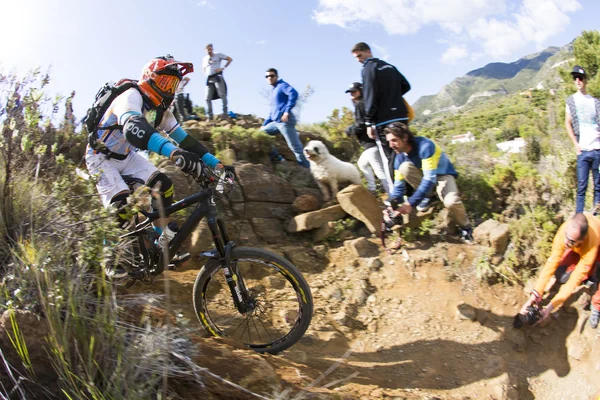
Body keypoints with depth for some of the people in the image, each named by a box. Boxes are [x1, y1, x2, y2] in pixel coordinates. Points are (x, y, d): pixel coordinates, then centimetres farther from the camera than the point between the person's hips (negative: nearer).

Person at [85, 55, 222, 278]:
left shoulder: (161, 110, -2)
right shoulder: (132, 97, -29)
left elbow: (183, 138, -2)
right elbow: (133, 128, -50)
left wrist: (215, 164, -11)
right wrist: (174, 152, -67)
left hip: (127, 156, 7)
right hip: (101, 157, -7)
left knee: (163, 185, -12)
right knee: (122, 205, -24)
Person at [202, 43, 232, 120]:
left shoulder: (218, 55, 4)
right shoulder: (204, 59, 19)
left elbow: (230, 59, 3)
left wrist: (223, 68, -3)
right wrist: (206, 74, 14)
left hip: (217, 77, -5)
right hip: (209, 79, 5)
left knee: (222, 94, -15)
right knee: (208, 98, -2)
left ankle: (225, 112, -11)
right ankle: (209, 116, 0)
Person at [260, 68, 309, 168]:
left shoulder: (282, 85, -1)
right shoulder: (272, 91, 24)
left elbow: (293, 93, -22)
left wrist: (287, 111, -26)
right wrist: (264, 124, 25)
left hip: (285, 121, -9)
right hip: (276, 122, 9)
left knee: (295, 147, -9)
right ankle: (275, 156, 10)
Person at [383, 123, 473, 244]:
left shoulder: (425, 146, -32)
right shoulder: (399, 157, -13)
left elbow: (430, 179, -37)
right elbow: (398, 185, -8)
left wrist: (410, 203, -43)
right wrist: (393, 205, -26)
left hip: (442, 175, -5)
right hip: (424, 175, 5)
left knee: (451, 202, -36)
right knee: (404, 167, -26)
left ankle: (465, 227, -2)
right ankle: (428, 196, -2)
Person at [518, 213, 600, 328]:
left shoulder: (591, 246, -45)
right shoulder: (565, 230, -40)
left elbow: (575, 280, -39)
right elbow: (551, 263, -35)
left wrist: (550, 307, -41)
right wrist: (533, 296, -39)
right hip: (578, 248, 3)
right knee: (561, 274, -16)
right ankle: (590, 274, 13)